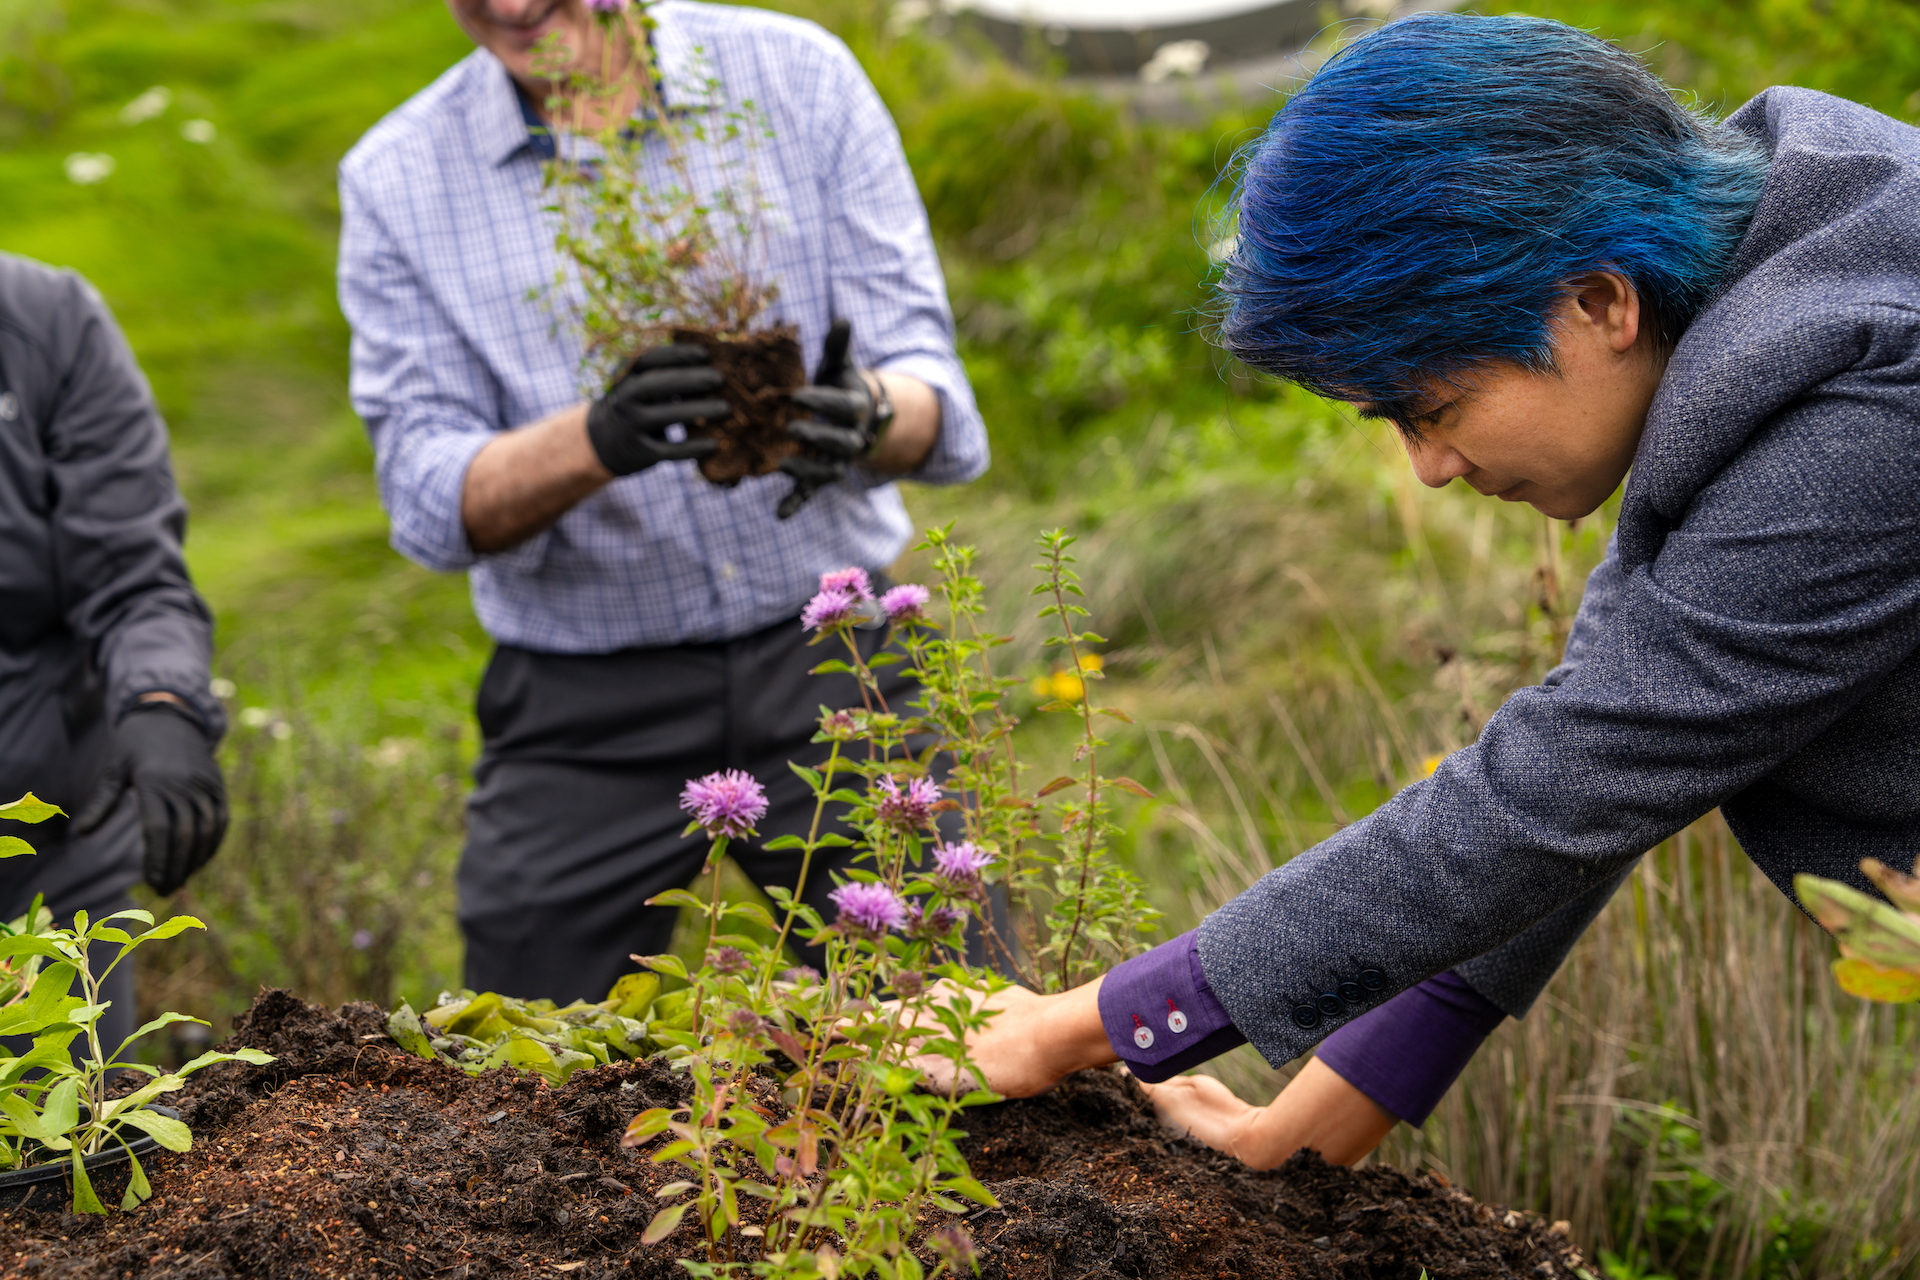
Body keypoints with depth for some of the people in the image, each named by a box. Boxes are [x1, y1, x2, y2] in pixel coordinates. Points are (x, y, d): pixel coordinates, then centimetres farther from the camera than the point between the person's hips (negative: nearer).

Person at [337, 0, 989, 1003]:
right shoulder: (395, 180, -1)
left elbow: (930, 388, -7)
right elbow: (431, 505, -10)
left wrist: (866, 419, -31)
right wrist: (599, 440, -30)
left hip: (830, 661, 0)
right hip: (582, 713, 0)